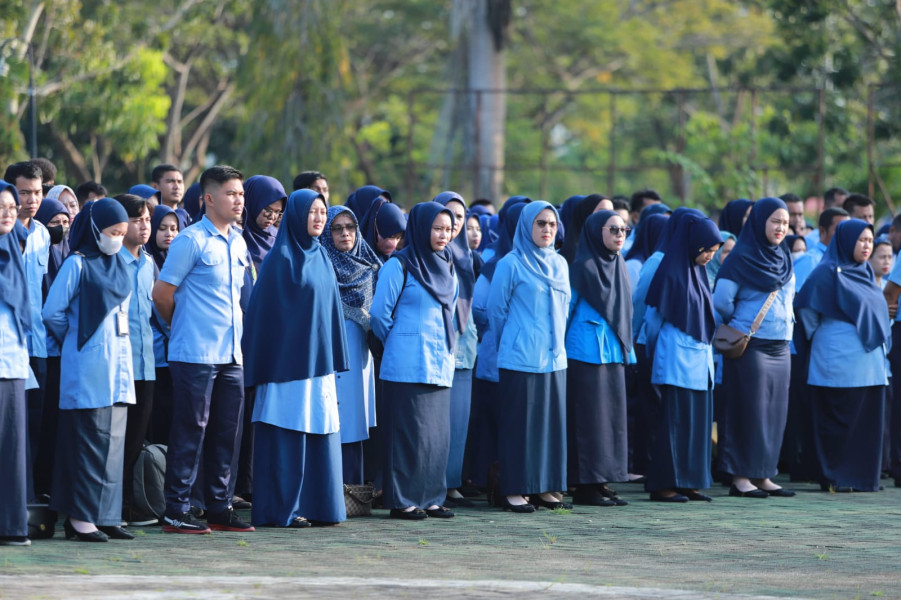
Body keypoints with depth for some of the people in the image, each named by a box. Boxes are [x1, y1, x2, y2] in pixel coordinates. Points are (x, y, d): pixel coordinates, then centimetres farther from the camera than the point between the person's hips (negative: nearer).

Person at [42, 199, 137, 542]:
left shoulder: (118, 265, 14)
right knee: (91, 440, -8)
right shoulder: (77, 265, -7)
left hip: (118, 366, 7)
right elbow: (52, 313, -8)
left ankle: (104, 516, 10)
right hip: (88, 368, -7)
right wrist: (75, 342, 4)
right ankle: (81, 517, -6)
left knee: (113, 442, 6)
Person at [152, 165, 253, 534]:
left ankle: (219, 508, 17)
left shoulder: (238, 243, 13)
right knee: (190, 431, -4)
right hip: (196, 353, -7)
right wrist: (181, 326, 8)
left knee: (226, 434, 9)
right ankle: (176, 512, 1)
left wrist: (234, 330, 16)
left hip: (232, 355, 7)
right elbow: (162, 293, -6)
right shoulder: (191, 241, -9)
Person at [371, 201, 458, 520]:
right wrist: (399, 344, 6)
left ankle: (430, 499, 13)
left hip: (440, 365, 7)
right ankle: (402, 501, -1)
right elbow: (379, 314, -6)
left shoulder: (446, 267, 13)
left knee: (437, 433, 6)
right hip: (407, 367, -7)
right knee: (409, 431, -6)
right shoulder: (399, 266, -7)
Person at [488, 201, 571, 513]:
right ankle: (515, 490, 1)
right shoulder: (511, 264, -5)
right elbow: (496, 309, 1)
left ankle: (545, 488, 11)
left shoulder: (559, 264, 12)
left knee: (552, 421, 5)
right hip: (521, 359, -6)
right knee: (519, 424, -4)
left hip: (554, 357, 6)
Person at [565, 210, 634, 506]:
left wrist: (627, 349, 17)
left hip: (614, 354, 8)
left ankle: (601, 482, 12)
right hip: (587, 353, -8)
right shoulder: (582, 267, -9)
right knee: (589, 417, -5)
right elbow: (566, 309, -8)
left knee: (612, 417, 7)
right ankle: (585, 485, -1)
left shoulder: (619, 266, 13)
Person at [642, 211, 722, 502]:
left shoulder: (698, 271, 12)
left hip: (700, 360, 8)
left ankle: (689, 482, 12)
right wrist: (655, 353, 5)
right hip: (676, 361, -8)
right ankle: (664, 485, -2)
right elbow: (653, 317, -5)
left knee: (697, 421, 7)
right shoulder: (671, 273, -12)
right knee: (672, 423, -6)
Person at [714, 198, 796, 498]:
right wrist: (741, 324, 4)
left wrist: (785, 319, 12)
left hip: (780, 347, 7)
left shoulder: (784, 259, 13)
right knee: (748, 411, -6)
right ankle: (740, 477, -2)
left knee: (775, 412, 6)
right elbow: (721, 301, -9)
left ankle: (764, 476, 11)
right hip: (750, 346, -7)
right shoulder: (741, 259, -8)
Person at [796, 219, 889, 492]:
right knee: (839, 420, -4)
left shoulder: (865, 272, 15)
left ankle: (863, 476, 12)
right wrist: (816, 337, 2)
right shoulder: (828, 273, -8)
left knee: (867, 420, 6)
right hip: (839, 360, -7)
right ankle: (835, 478, 1)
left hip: (869, 361, 7)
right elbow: (805, 307, -8)